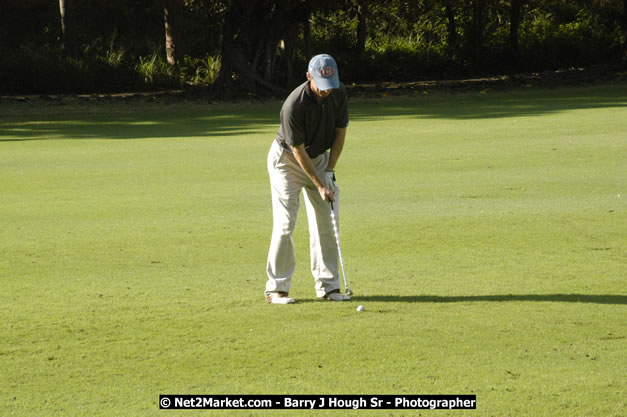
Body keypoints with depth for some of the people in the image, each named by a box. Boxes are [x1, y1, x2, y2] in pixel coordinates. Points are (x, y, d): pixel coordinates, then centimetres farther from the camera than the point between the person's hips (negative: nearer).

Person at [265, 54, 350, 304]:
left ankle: (327, 285, 5)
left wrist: (329, 171, -7)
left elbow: (340, 131, -1)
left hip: (320, 158, 6)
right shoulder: (294, 105, -31)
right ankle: (276, 288, -5)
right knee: (285, 223, -11)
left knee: (326, 222, 0)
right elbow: (297, 149, -23)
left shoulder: (338, 93, -13)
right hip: (287, 159, -6)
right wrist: (319, 186, -21)